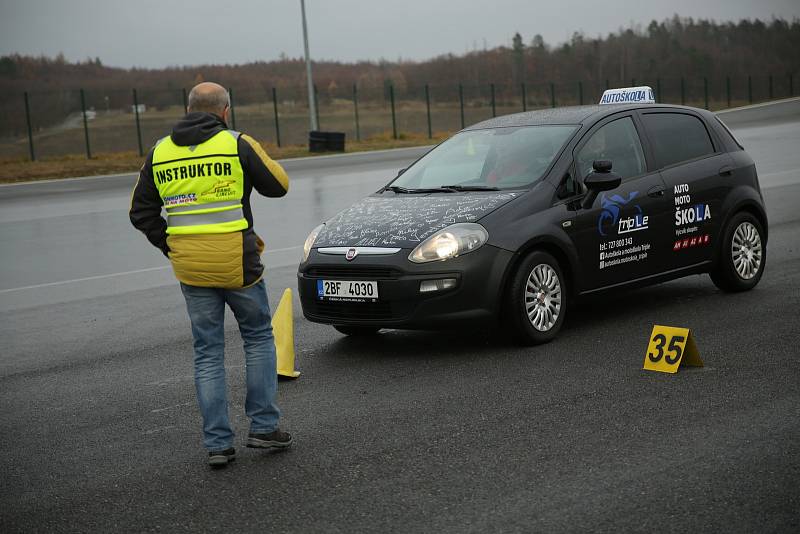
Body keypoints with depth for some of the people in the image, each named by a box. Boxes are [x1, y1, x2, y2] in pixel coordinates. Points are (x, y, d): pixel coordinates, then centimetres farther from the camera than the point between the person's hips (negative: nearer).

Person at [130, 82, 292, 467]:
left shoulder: (160, 152, 6)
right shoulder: (238, 145, -7)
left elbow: (141, 212, 9)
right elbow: (278, 185, 2)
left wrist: (170, 247, 13)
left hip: (190, 268, 3)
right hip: (237, 262, -3)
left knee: (208, 353, 10)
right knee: (258, 338, 15)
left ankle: (217, 444, 9)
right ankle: (263, 427, 13)